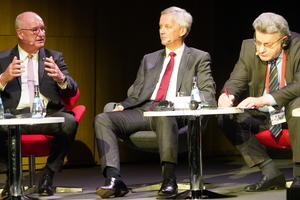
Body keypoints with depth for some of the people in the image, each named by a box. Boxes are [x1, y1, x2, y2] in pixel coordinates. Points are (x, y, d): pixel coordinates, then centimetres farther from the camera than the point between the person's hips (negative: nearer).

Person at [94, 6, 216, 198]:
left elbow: (208, 91, 4)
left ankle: (169, 179, -39)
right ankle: (114, 179, -33)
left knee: (164, 116, -42)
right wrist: (122, 106, 1)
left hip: (174, 112, -5)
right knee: (103, 119, -21)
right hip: (143, 110, 5)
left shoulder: (199, 58, 15)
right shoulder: (149, 59, 27)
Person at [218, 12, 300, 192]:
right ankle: (271, 173, -16)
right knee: (227, 119, -17)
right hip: (262, 117, 5)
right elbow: (236, 82, -2)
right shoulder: (249, 48, -4)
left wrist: (265, 99, -39)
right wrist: (227, 95, -27)